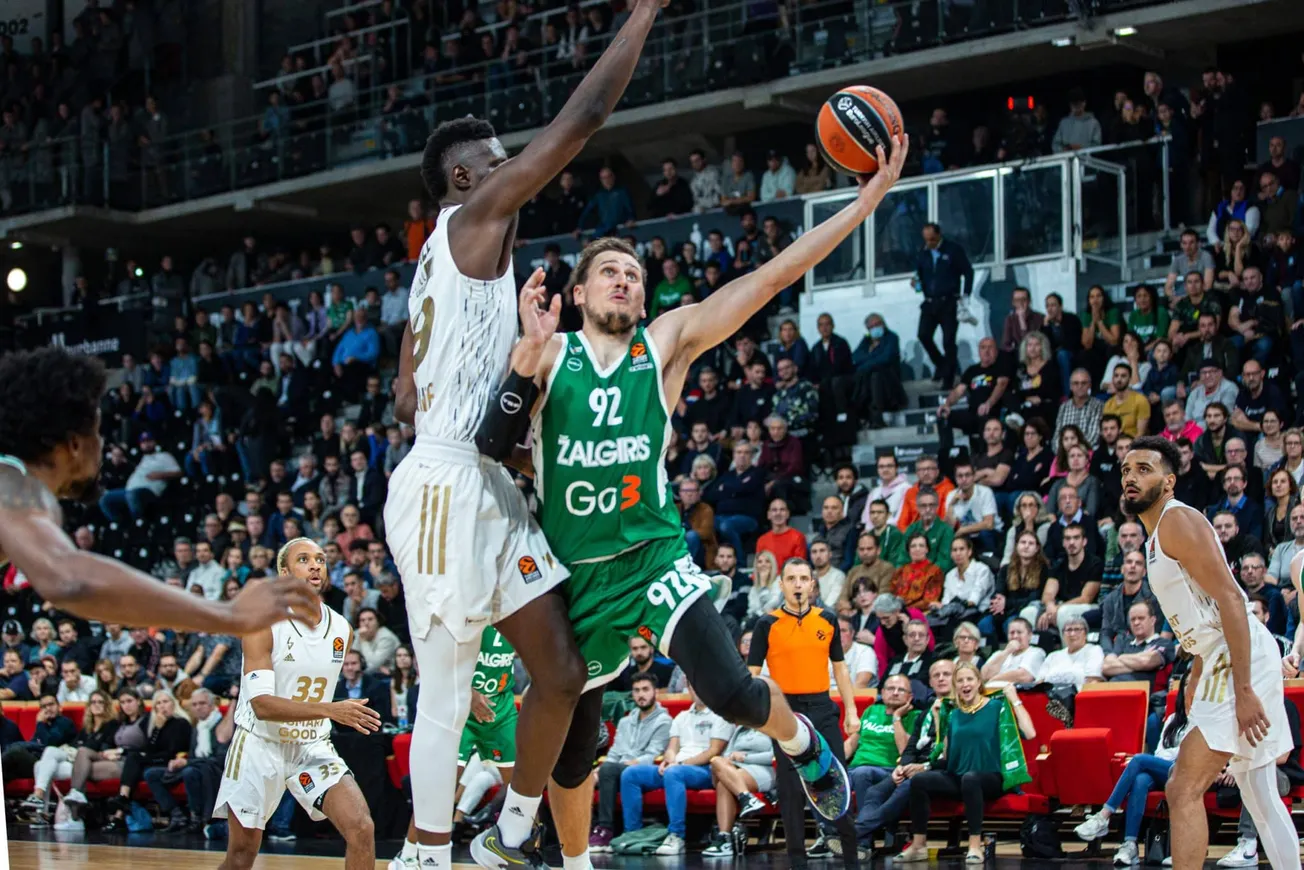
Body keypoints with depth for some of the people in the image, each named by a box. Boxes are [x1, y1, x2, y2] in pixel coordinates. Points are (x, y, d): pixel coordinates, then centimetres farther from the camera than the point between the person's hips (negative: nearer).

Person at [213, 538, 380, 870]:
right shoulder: (263, 624, -17)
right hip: (260, 744, -3)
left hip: (313, 746, 4)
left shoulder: (342, 631, -1)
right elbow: (261, 704, -26)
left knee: (362, 829, -16)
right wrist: (330, 710, -35)